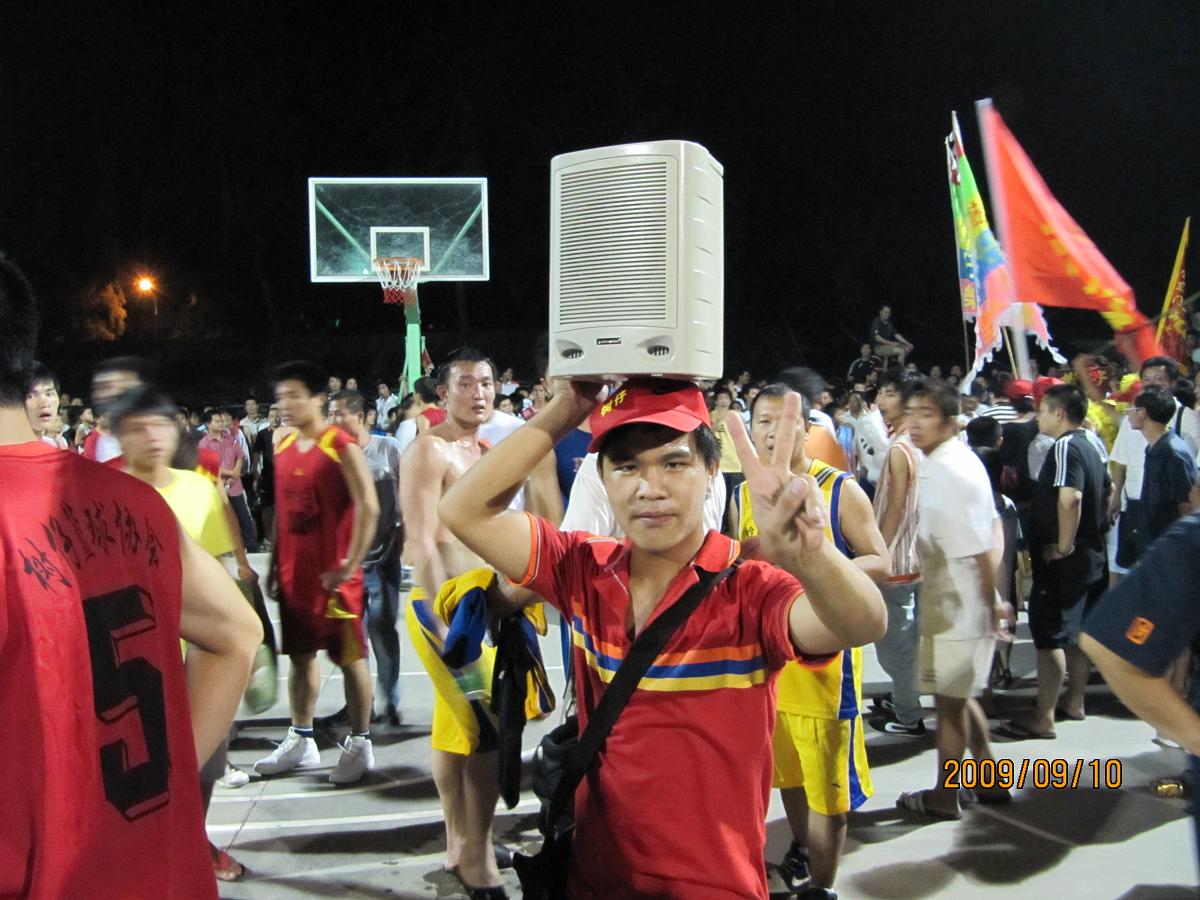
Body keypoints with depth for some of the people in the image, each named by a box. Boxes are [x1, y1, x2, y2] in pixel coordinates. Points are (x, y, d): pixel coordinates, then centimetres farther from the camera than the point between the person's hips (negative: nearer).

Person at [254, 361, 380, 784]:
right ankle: (300, 739, 27)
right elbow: (280, 509, 15)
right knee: (300, 655, 15)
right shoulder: (282, 448, 9)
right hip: (293, 572, 7)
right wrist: (275, 565, 12)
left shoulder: (342, 447, -12)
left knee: (350, 658, 3)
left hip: (333, 574, -7)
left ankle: (359, 744, 13)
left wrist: (350, 564, -18)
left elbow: (368, 508, -18)